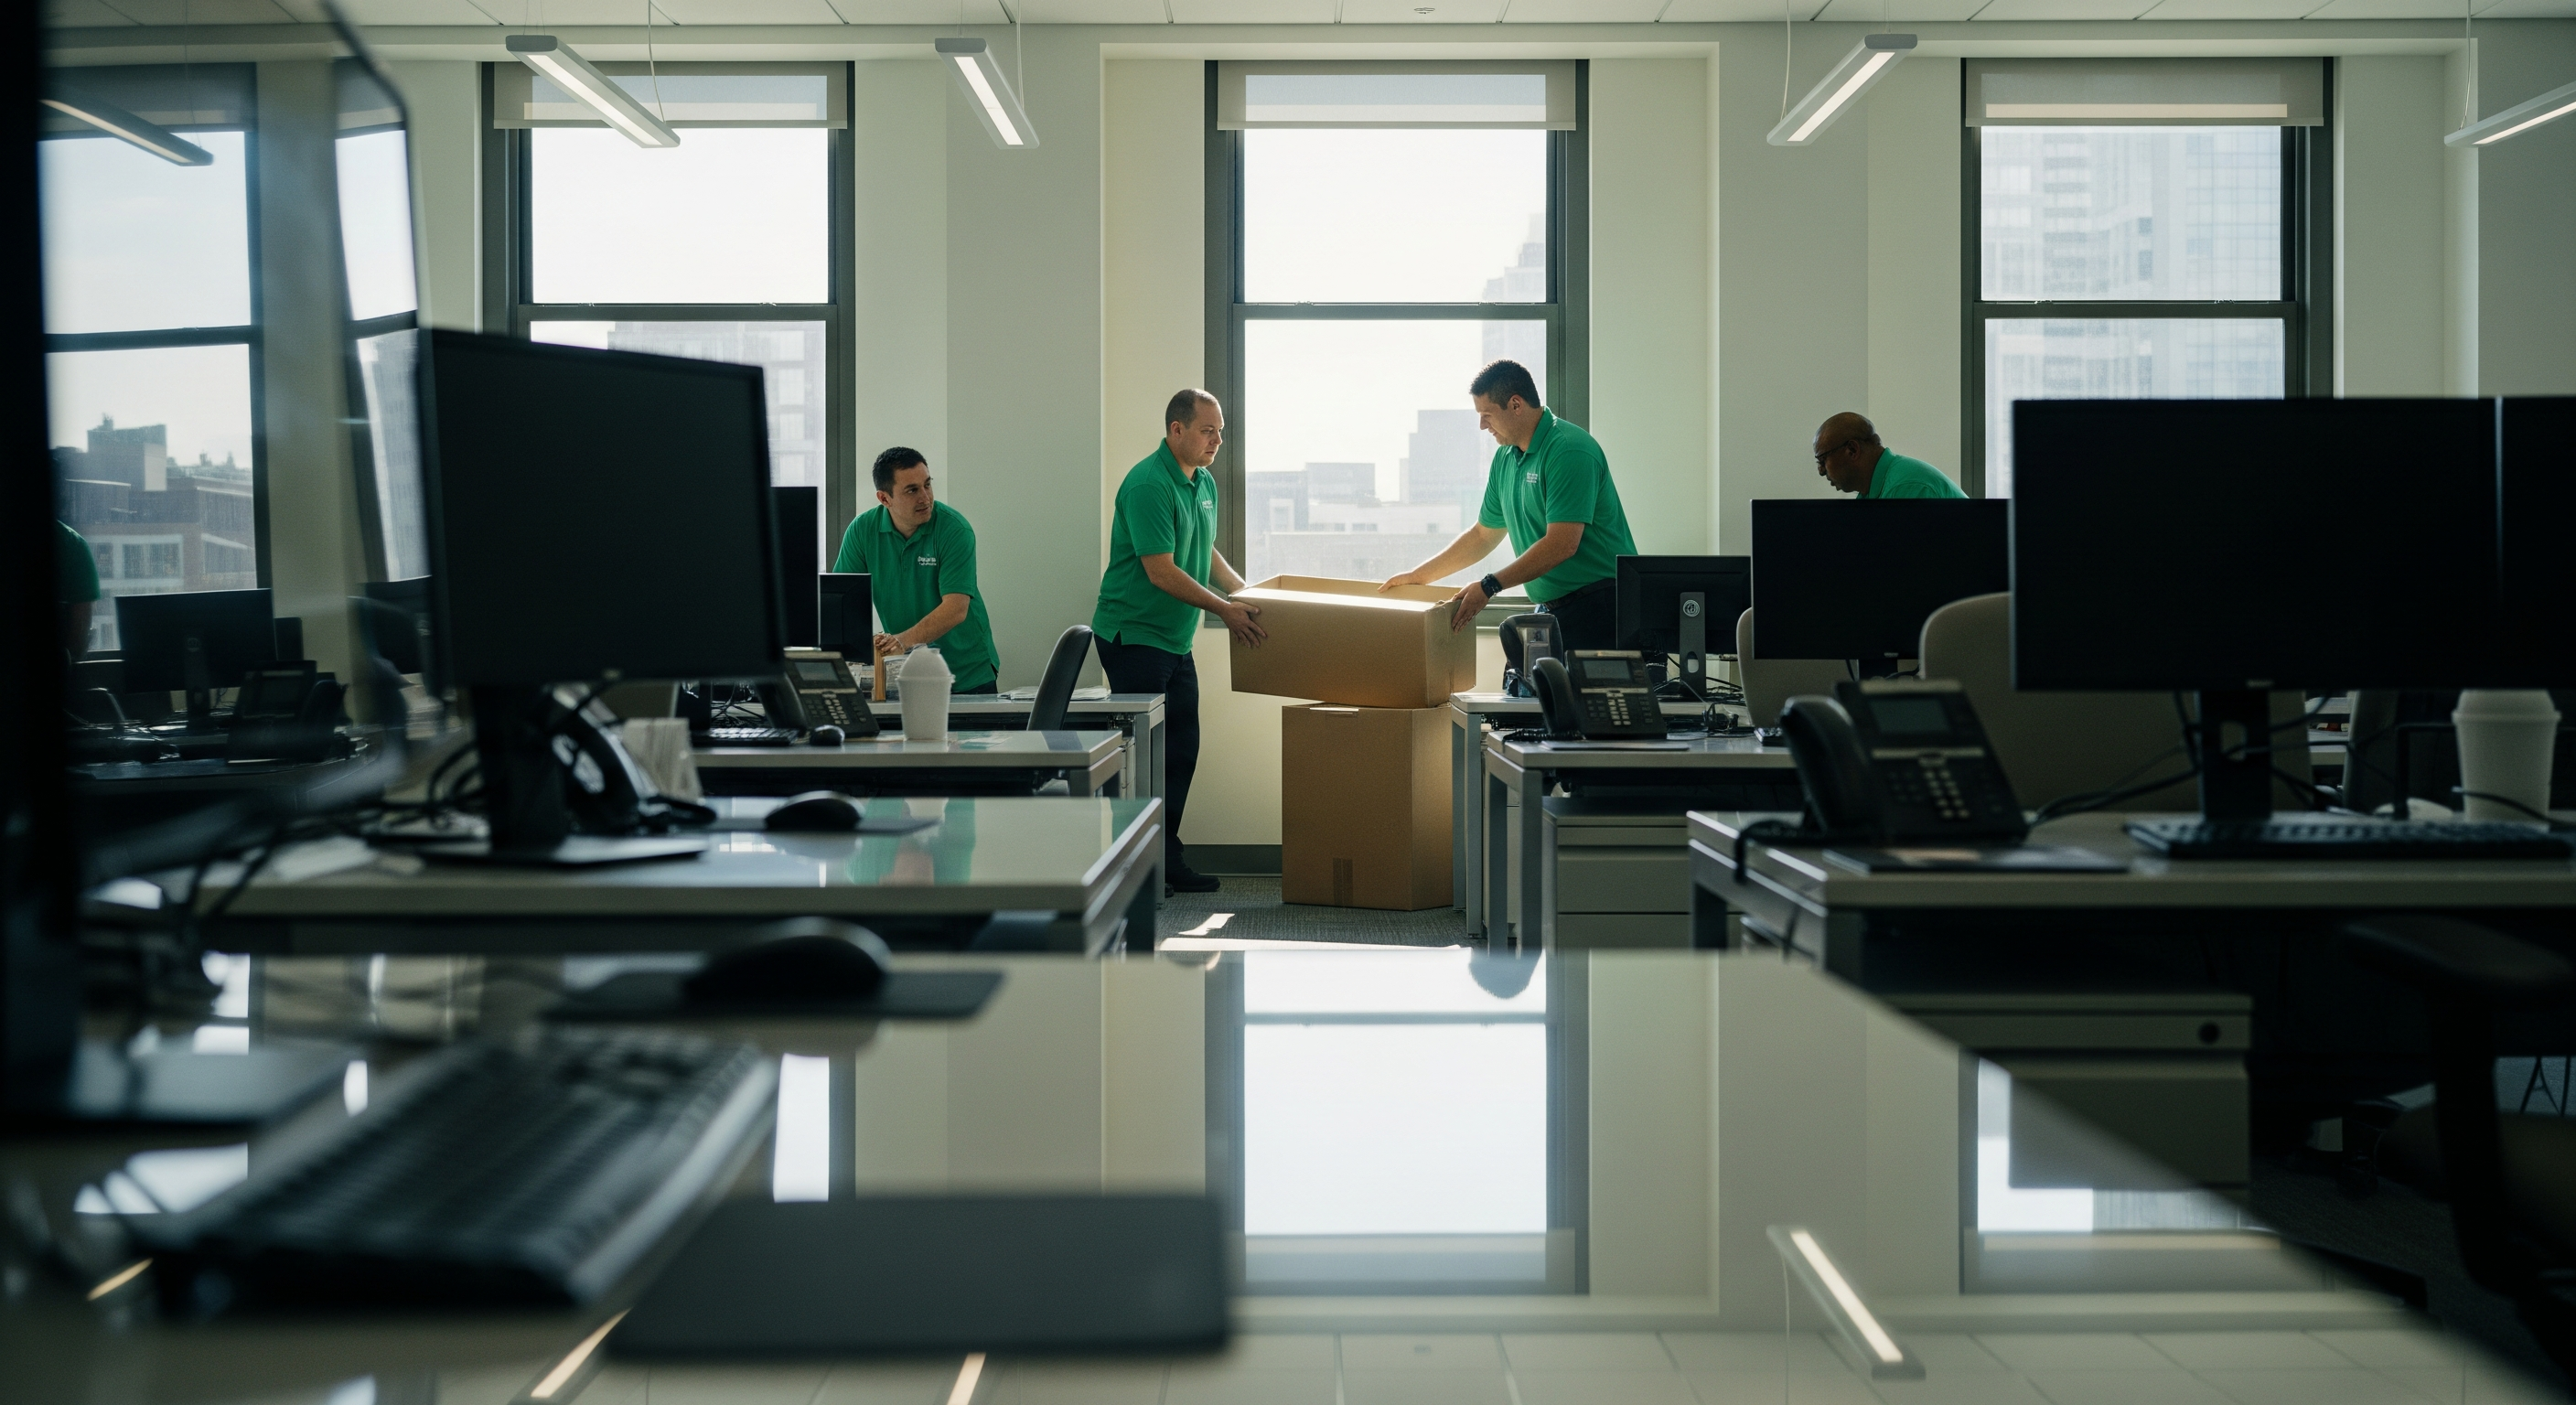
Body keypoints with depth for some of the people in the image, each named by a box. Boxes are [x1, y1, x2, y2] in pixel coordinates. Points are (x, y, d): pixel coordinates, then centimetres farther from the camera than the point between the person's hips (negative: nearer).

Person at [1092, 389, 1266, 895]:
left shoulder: (1204, 482, 11)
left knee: (1181, 749, 10)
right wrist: (1226, 610, -19)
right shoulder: (1148, 484, -19)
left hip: (1175, 641, 9)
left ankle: (1167, 861, 17)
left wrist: (1248, 594, 15)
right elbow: (1161, 572, -22)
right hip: (1134, 636, -9)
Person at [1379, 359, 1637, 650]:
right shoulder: (1506, 458, 12)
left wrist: (1490, 586, -20)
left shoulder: (1569, 451, -15)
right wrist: (1419, 576, 21)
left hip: (1598, 604, -8)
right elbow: (1483, 535, 23)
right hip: (1550, 606, 8)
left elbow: (1562, 544, -22)